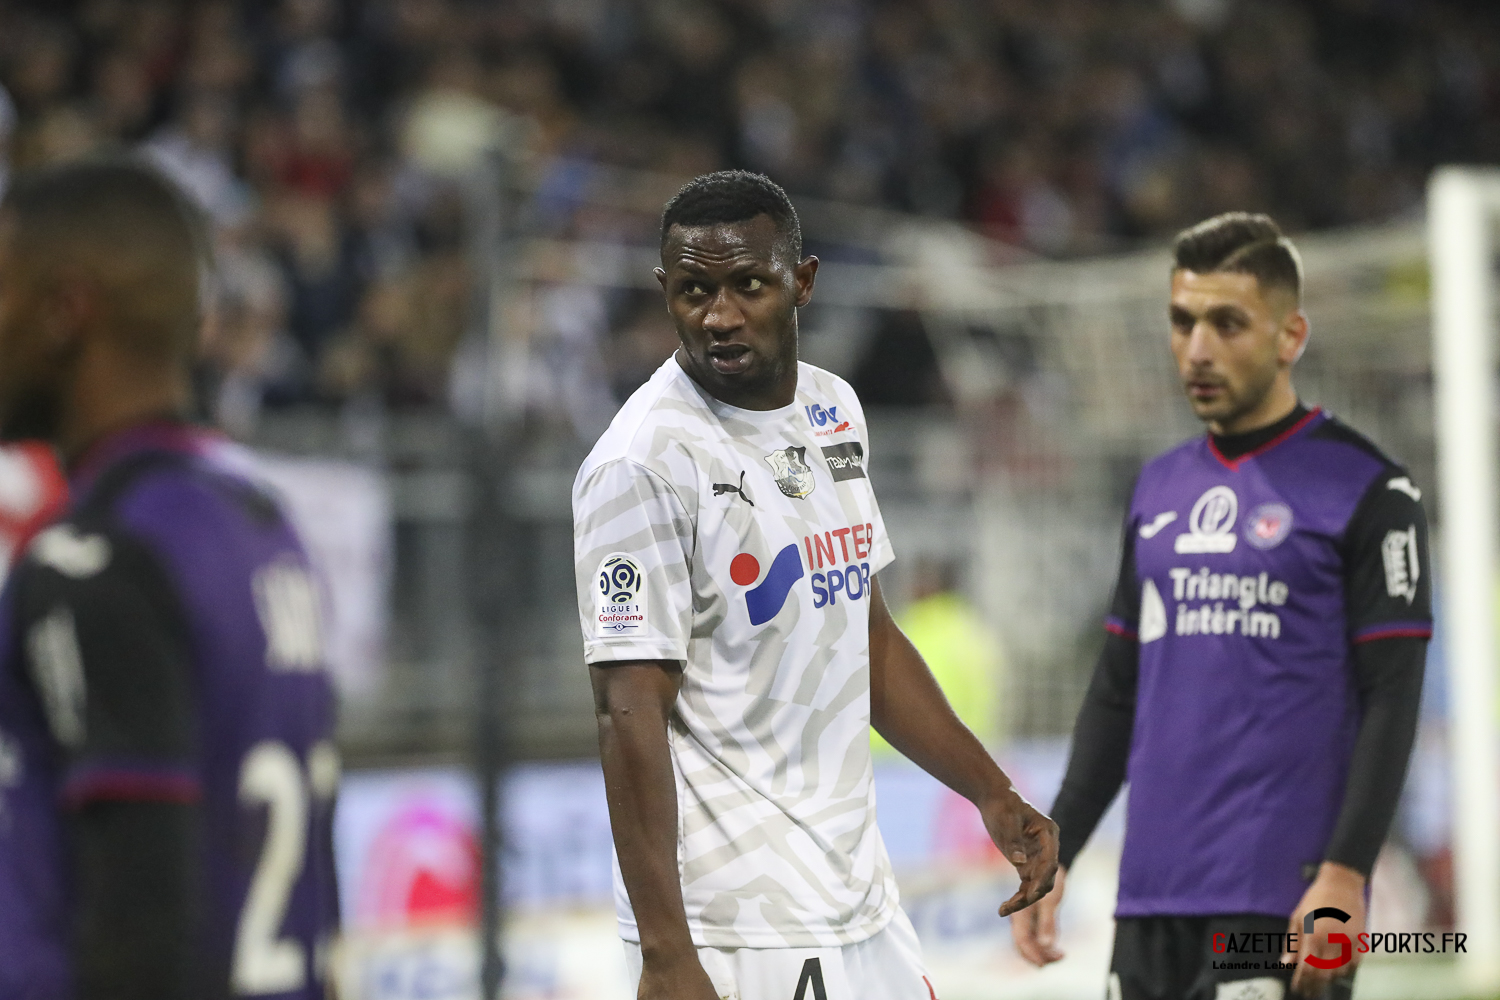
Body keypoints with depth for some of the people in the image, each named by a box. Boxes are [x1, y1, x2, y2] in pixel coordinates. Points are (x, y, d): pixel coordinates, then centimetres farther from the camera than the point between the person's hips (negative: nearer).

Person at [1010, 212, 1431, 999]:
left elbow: (1391, 705, -9)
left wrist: (1344, 875, -17)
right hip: (1151, 897, 7)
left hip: (1281, 905, -6)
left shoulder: (1364, 489, -3)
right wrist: (1054, 853, 15)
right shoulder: (1159, 489, 17)